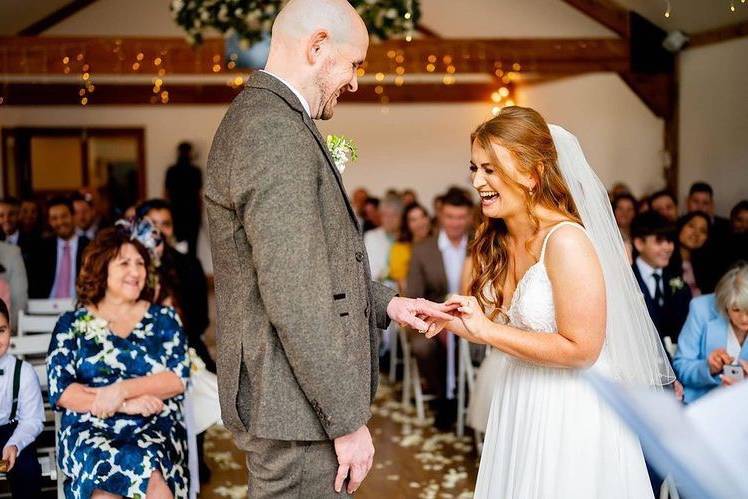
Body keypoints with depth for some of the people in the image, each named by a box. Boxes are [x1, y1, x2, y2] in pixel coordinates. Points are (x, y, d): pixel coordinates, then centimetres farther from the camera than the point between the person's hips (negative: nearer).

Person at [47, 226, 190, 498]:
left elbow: (179, 378, 1)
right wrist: (125, 405, -11)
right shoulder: (72, 324, 11)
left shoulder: (164, 319, 12)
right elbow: (60, 389, 0)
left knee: (148, 463, -34)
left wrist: (122, 389, -14)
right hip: (89, 430, 0)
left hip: (156, 428, 1)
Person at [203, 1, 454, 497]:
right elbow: (294, 297, -24)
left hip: (294, 395, 10)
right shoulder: (275, 130, -20)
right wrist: (348, 420, -19)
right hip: (296, 401, -10)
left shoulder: (261, 116, 13)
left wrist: (386, 303, 11)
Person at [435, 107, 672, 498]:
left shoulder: (566, 241, -21)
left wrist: (486, 331, -21)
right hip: (517, 405, 7)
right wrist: (450, 320, -8)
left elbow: (581, 349, -22)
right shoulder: (494, 243, 1)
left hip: (570, 413, -7)